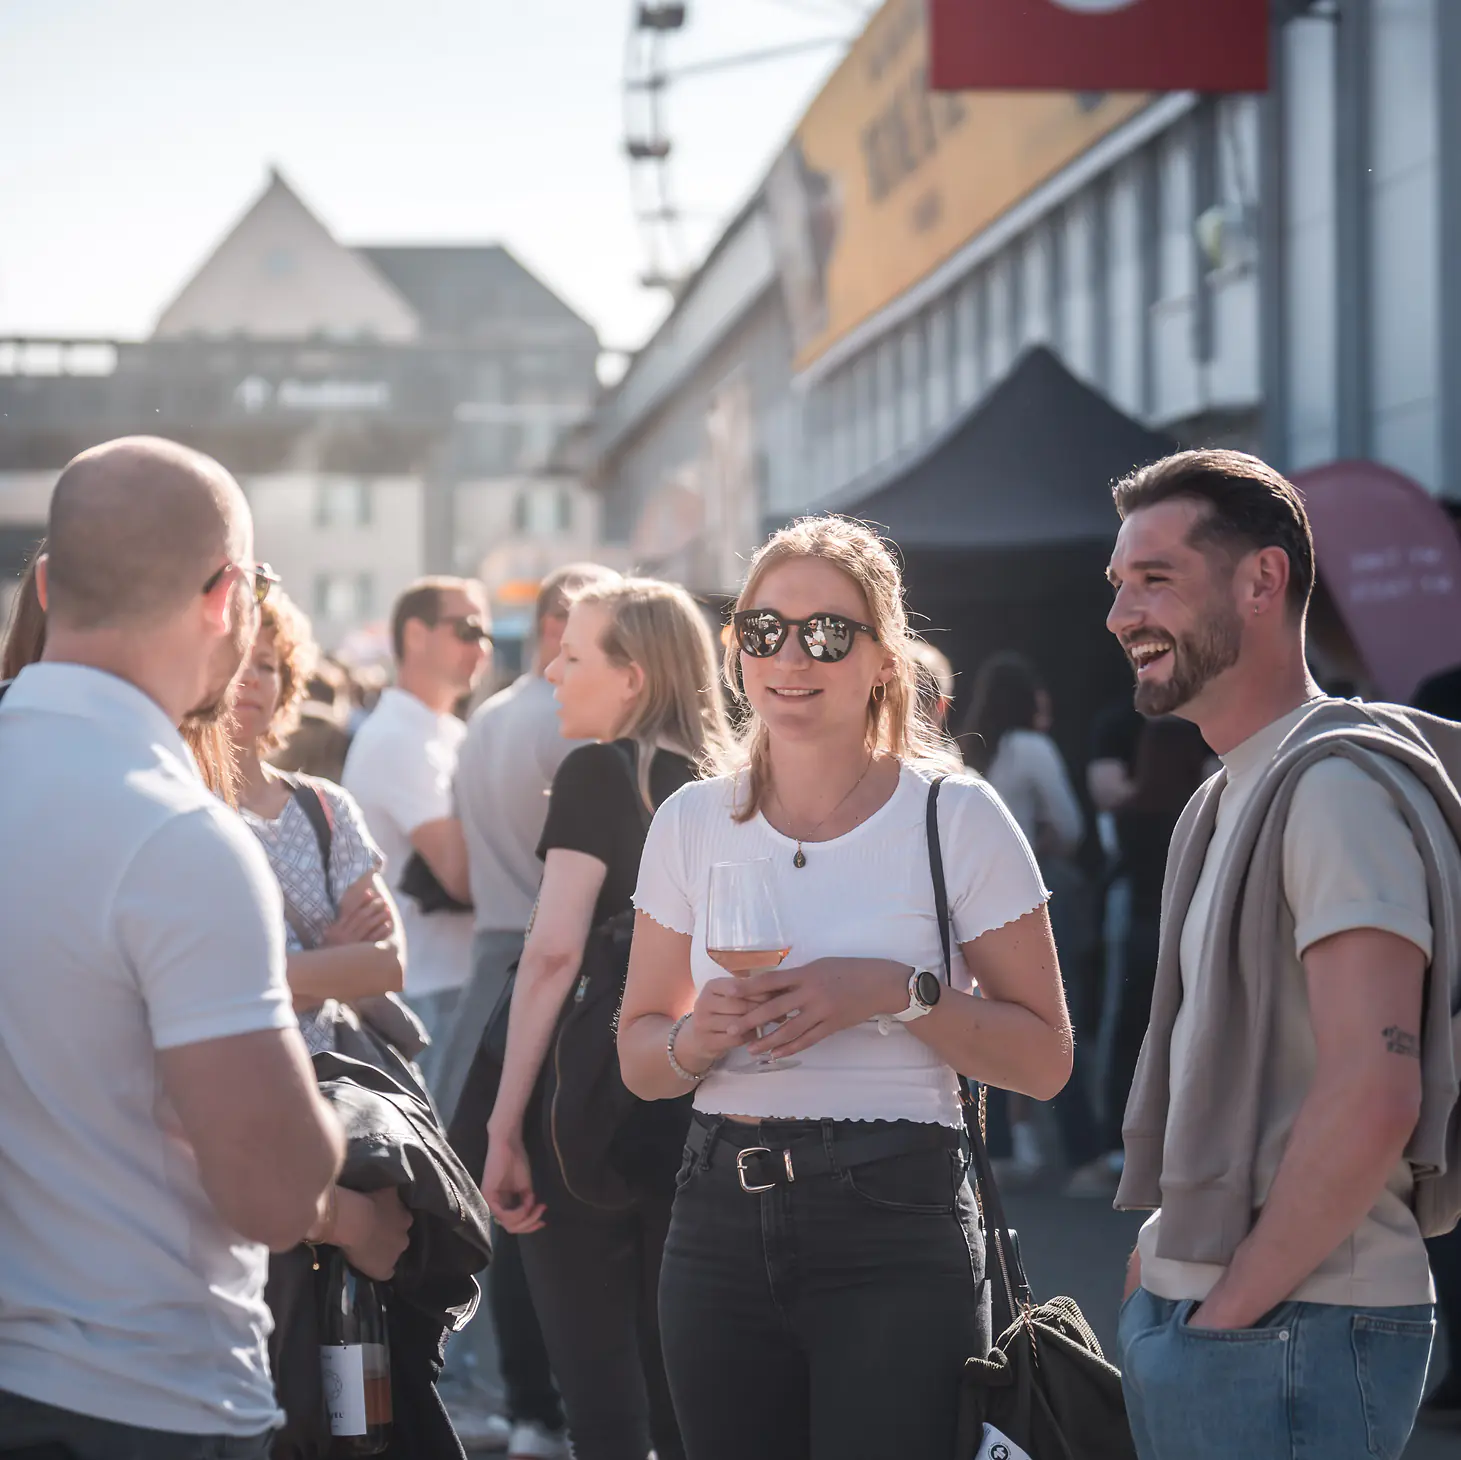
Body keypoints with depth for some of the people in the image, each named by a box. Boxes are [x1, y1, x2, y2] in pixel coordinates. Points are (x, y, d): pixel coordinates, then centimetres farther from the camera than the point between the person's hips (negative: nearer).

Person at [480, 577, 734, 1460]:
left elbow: (554, 951, -16)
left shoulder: (599, 771, -8)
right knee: (678, 1380, 13)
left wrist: (506, 1125, -14)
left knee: (599, 1381, -2)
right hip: (696, 1114, 6)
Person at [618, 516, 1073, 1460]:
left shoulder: (957, 818, -4)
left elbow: (1044, 1056, -2)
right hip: (723, 1227, 4)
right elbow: (638, 1056, 12)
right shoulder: (692, 823, 6)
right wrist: (699, 1036, -10)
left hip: (896, 1232, -3)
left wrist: (899, 993, -16)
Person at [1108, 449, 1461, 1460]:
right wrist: (1166, 1265, 10)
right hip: (1188, 1314, 9)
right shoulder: (1225, 802, 16)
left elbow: (1373, 1095, -22)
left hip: (1294, 1335, -9)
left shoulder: (1340, 784, -14)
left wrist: (1233, 1306, -17)